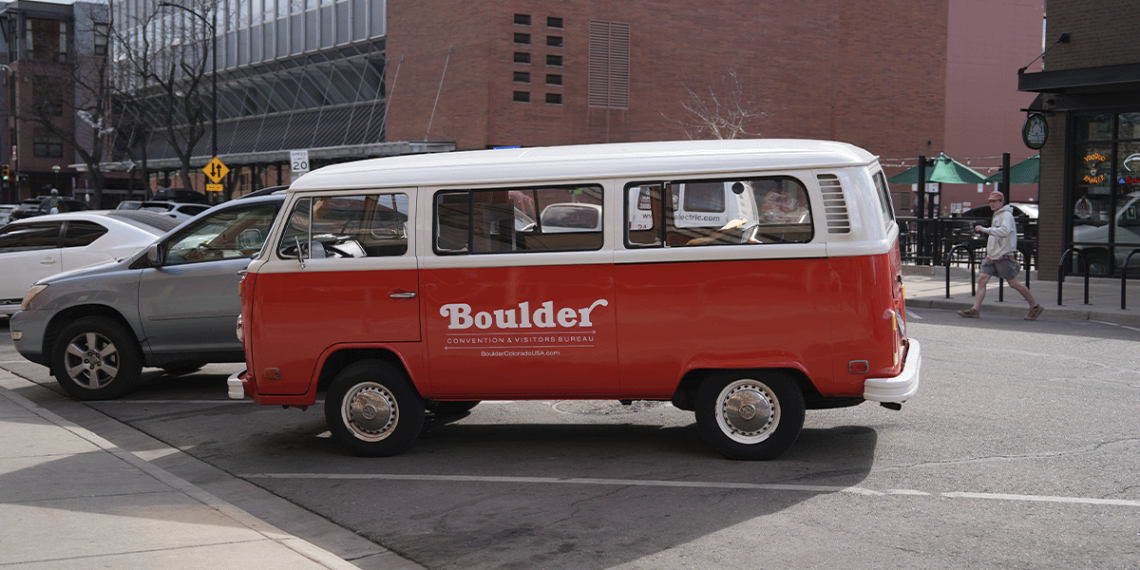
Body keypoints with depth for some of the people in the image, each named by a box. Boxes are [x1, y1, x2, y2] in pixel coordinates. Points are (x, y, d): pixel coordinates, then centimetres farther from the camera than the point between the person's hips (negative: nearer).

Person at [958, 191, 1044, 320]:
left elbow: (1004, 231, -30)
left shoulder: (1006, 215, -12)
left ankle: (1035, 306, 13)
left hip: (1003, 257, -9)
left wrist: (985, 230, -32)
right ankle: (975, 309, -7)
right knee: (982, 279, -4)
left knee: (1014, 283, -2)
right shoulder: (996, 215, 18)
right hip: (992, 256, 9)